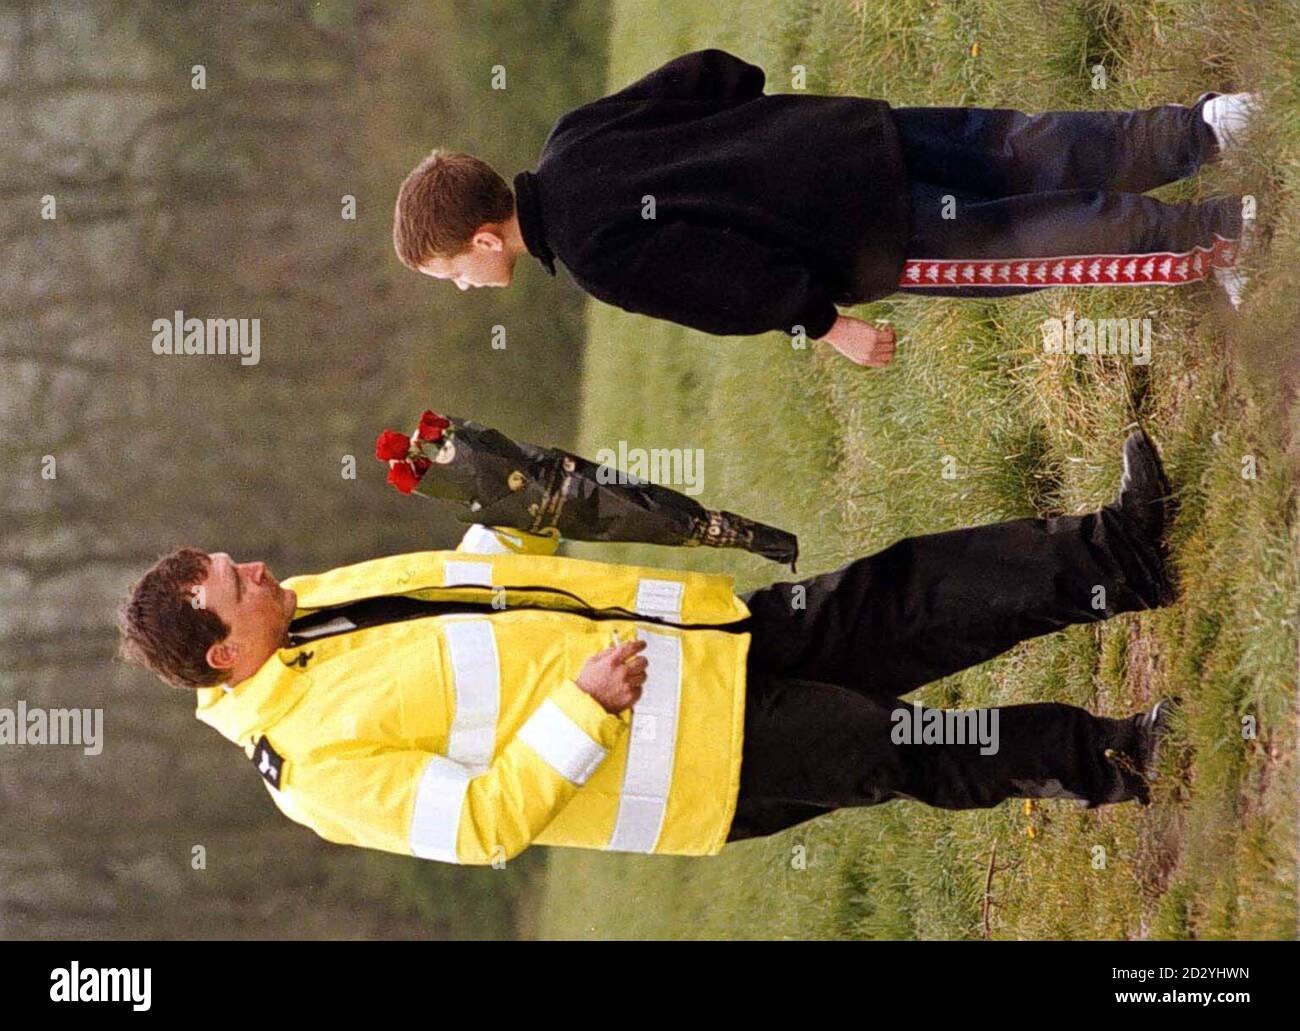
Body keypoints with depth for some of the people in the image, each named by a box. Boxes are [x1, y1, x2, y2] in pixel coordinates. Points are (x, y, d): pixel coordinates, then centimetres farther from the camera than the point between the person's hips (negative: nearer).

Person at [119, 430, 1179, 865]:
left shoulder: (313, 606, 4)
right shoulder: (316, 761, -21)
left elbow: (466, 577, 18)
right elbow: (480, 828, -24)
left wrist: (511, 513, -1)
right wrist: (581, 712, -28)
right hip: (687, 747, -8)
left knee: (901, 591, 5)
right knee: (897, 751, -5)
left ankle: (1120, 553, 14)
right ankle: (1102, 761, 16)